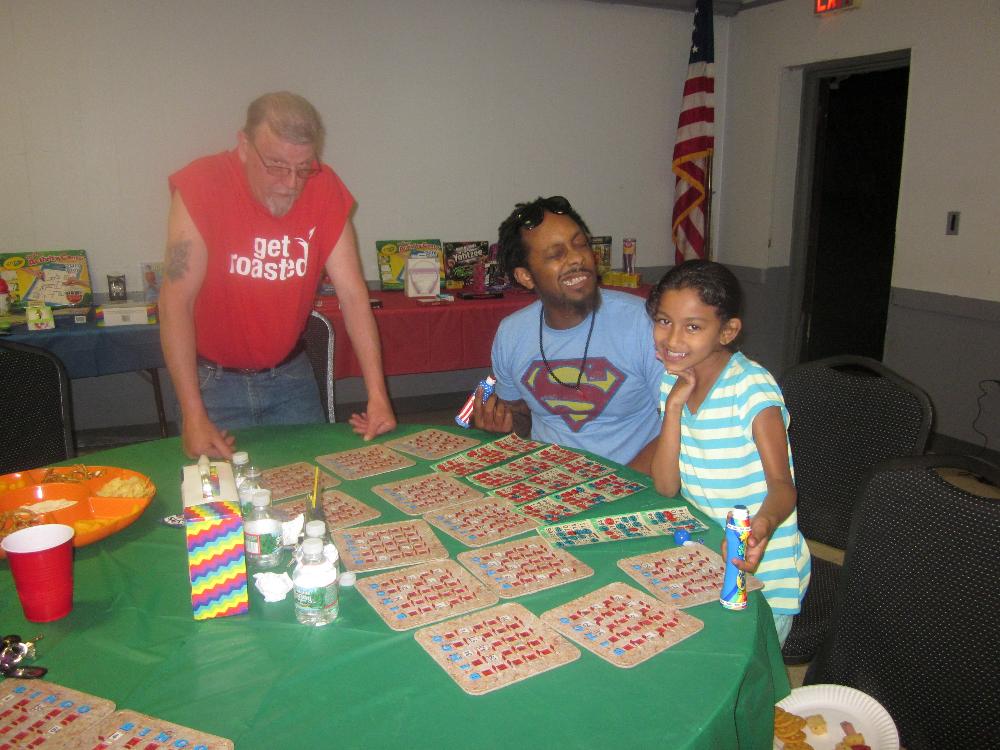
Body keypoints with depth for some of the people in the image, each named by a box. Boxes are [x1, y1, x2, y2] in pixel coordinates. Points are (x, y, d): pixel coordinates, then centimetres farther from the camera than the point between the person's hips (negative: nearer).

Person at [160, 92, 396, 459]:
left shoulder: (325, 189, -12)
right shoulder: (201, 185, -21)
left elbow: (353, 293, -12)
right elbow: (177, 302, -22)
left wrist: (377, 395, -18)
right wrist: (194, 416, -27)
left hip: (290, 374, 3)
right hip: (214, 377, -2)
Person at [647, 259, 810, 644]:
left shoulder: (752, 387, -19)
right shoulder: (672, 383, 0)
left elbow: (781, 484, -25)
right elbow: (666, 487, -6)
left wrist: (763, 525, -47)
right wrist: (674, 405, -16)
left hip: (762, 571, -5)